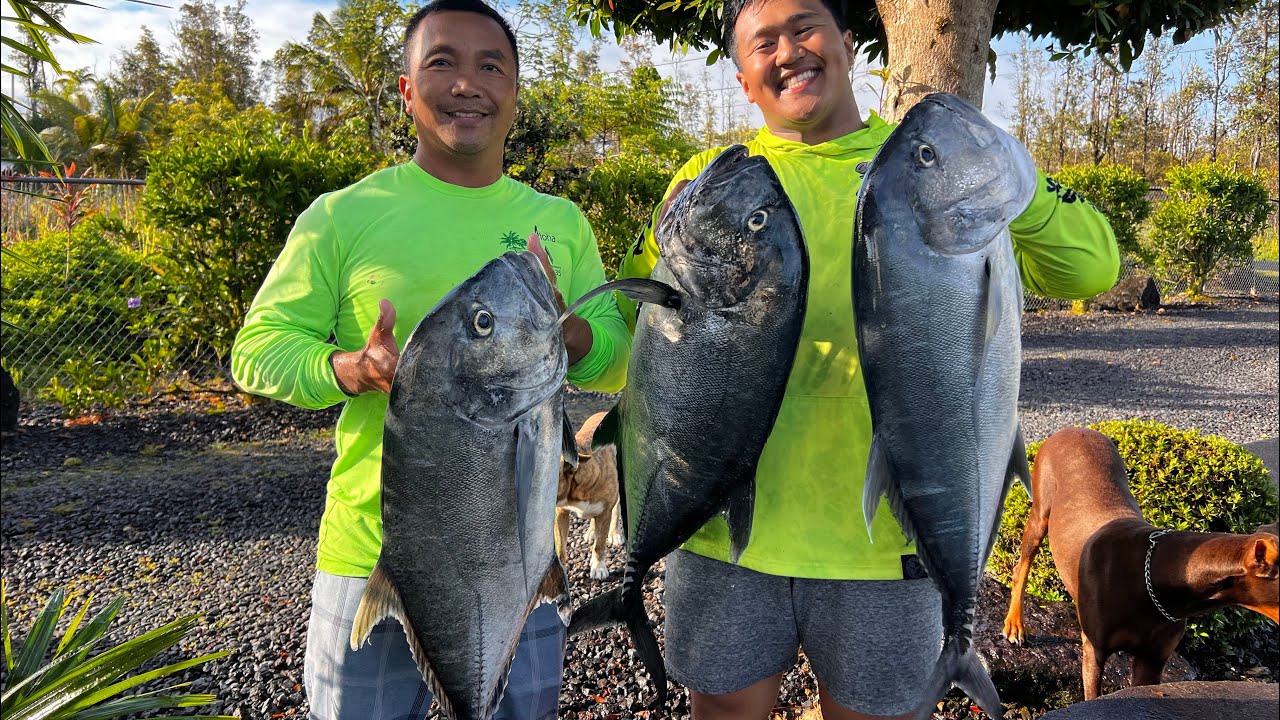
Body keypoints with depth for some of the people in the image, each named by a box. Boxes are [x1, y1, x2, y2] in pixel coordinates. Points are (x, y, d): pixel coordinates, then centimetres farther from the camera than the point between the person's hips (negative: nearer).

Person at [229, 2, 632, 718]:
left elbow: (617, 363, 6)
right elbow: (258, 348, -2)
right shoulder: (343, 215, -4)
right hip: (372, 557, -2)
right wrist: (353, 369, -22)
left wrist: (563, 328, -16)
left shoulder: (561, 222, 5)